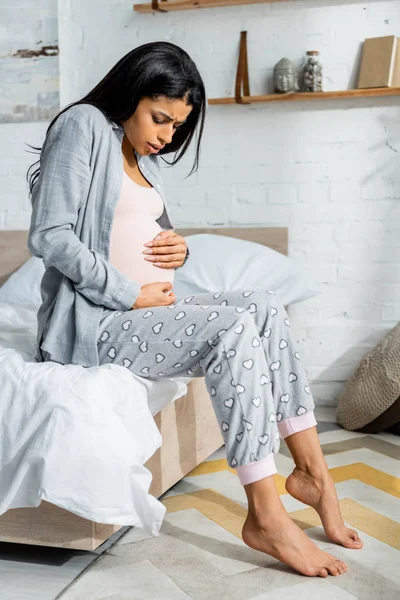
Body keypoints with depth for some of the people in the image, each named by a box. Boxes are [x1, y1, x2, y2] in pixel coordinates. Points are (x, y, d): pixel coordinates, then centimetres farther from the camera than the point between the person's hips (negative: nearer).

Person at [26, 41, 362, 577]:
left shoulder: (145, 160, 20)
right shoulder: (83, 125, -6)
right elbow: (50, 236, -16)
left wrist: (177, 248, 1)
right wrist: (131, 295, -17)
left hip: (144, 310, 8)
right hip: (91, 320, -8)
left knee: (265, 307, -8)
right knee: (234, 330, -24)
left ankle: (311, 469, -5)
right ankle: (265, 517, -21)